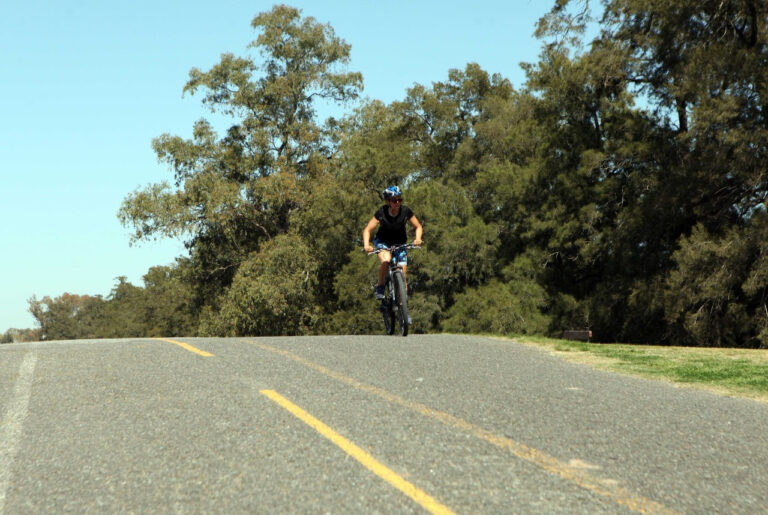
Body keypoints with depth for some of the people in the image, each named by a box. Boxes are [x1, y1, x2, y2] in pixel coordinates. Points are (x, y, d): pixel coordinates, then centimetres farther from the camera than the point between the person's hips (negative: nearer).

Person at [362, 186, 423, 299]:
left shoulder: (405, 211, -17)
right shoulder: (382, 212, -20)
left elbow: (418, 227, -6)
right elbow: (367, 230, -15)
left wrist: (417, 239, -26)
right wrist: (366, 245, -32)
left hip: (399, 243, 2)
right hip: (382, 242, -1)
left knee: (402, 275, -10)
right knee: (386, 260, -34)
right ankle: (380, 287, -14)